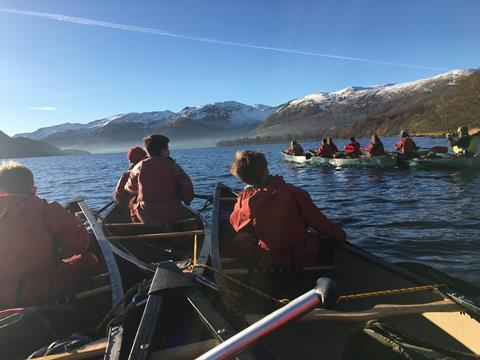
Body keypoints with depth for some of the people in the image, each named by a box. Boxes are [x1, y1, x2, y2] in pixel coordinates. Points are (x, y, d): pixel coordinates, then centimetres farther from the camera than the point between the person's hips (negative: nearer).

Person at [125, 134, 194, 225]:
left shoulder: (140, 167, -2)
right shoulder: (172, 166, -8)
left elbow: (129, 188, 12)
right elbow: (188, 187, -10)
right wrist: (187, 200, 11)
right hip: (172, 216, -1)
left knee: (133, 204, 30)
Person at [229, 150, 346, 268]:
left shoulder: (245, 200, -14)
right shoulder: (293, 192, -16)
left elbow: (236, 225, 6)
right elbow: (318, 220, -10)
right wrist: (340, 235, 4)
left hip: (270, 262, -1)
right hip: (304, 258, 2)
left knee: (239, 240, 16)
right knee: (315, 239, 31)